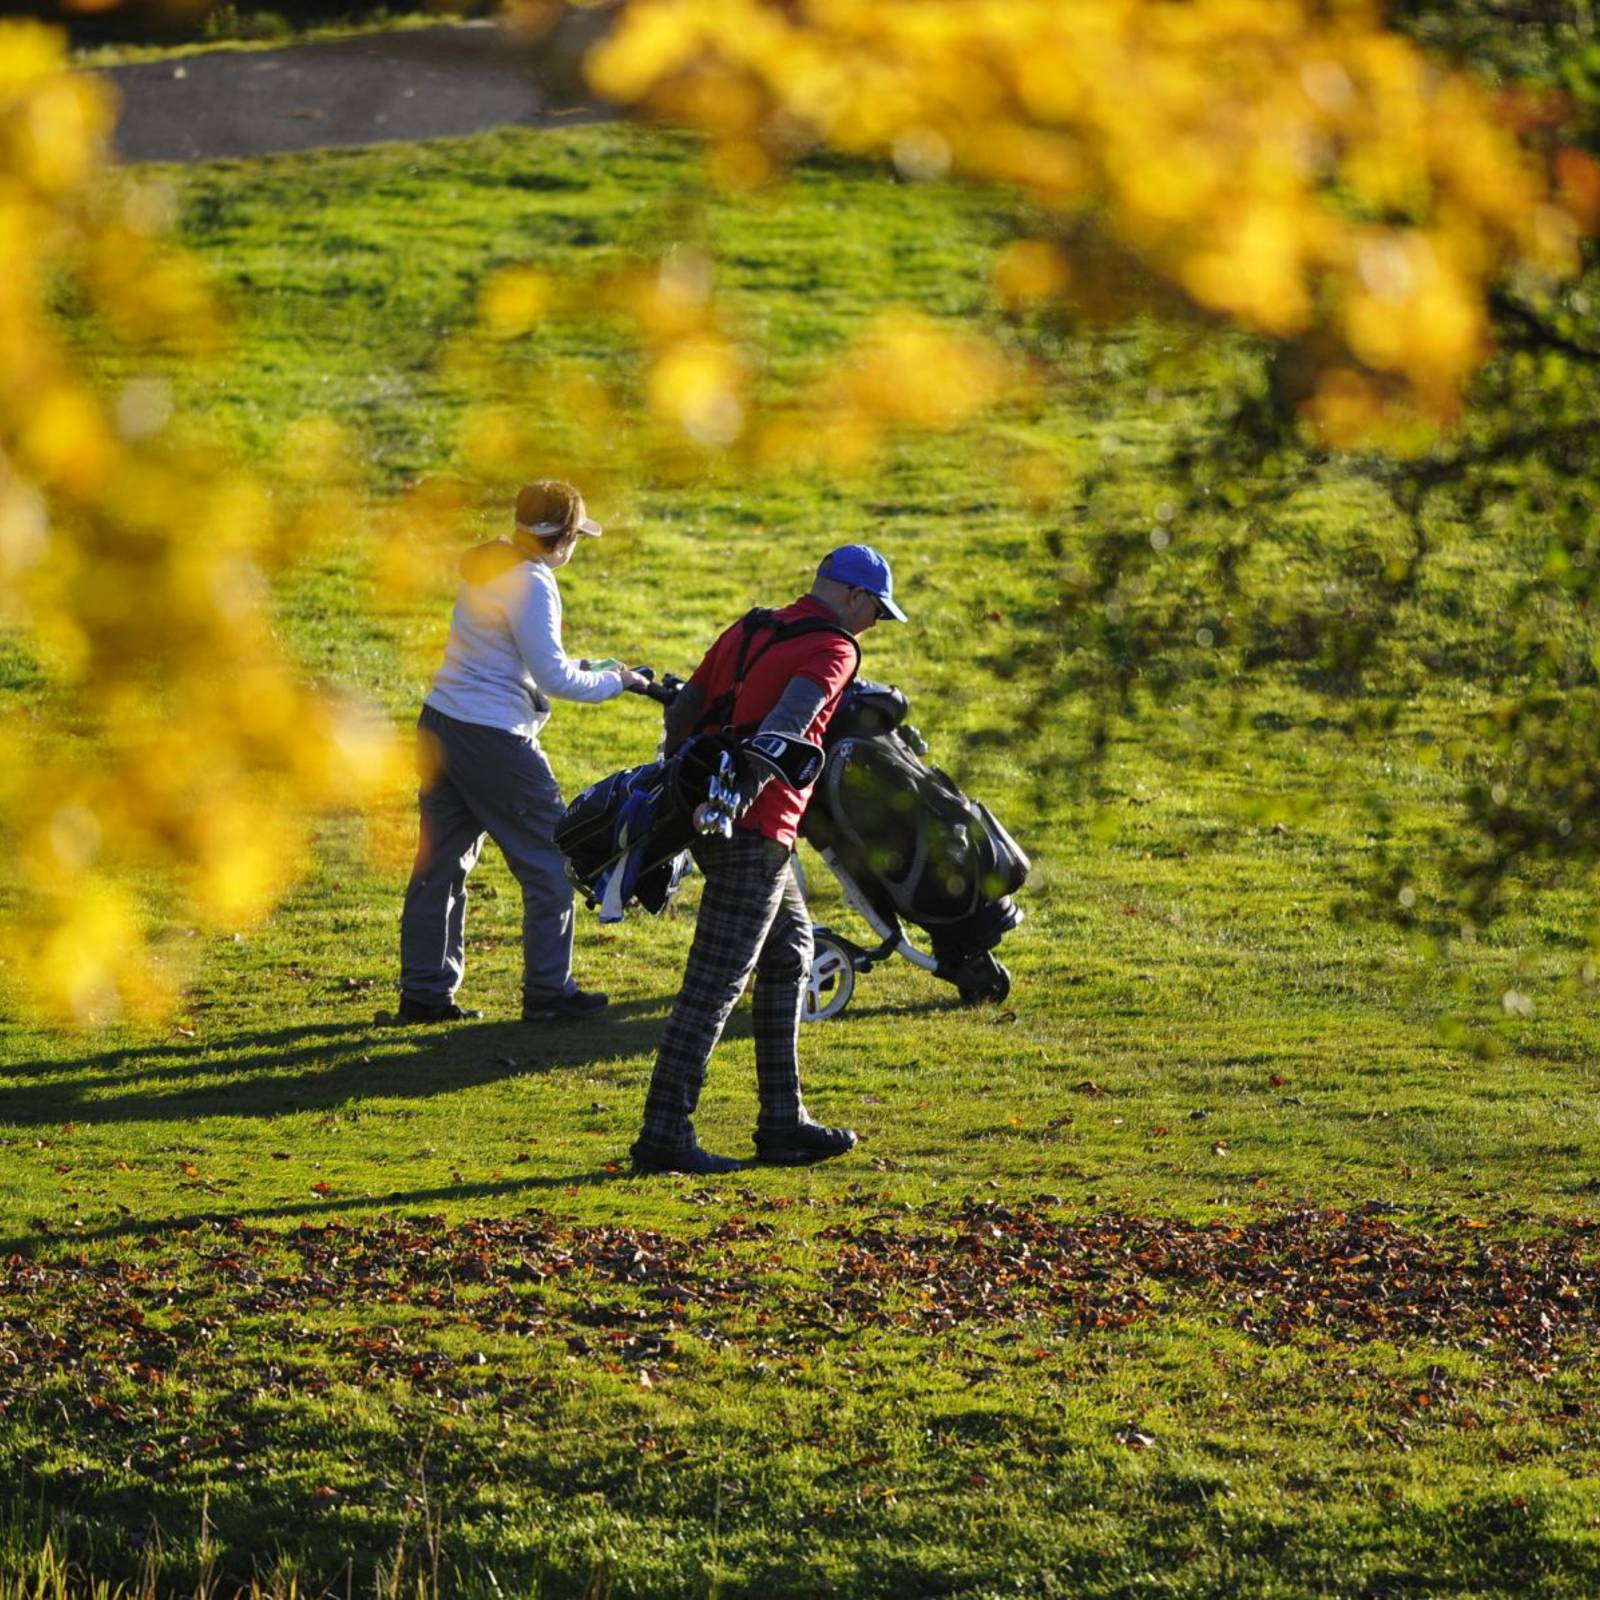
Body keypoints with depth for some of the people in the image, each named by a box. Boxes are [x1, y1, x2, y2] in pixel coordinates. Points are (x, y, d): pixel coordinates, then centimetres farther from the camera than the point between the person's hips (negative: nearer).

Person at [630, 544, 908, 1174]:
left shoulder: (750, 630, 16)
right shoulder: (833, 650, -9)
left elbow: (682, 712, 20)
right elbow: (785, 722, -28)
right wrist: (741, 791, -39)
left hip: (711, 820, 9)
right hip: (754, 831, -9)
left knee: (790, 952, 20)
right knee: (716, 980, -8)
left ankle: (783, 1123, 20)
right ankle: (663, 1135, -8)